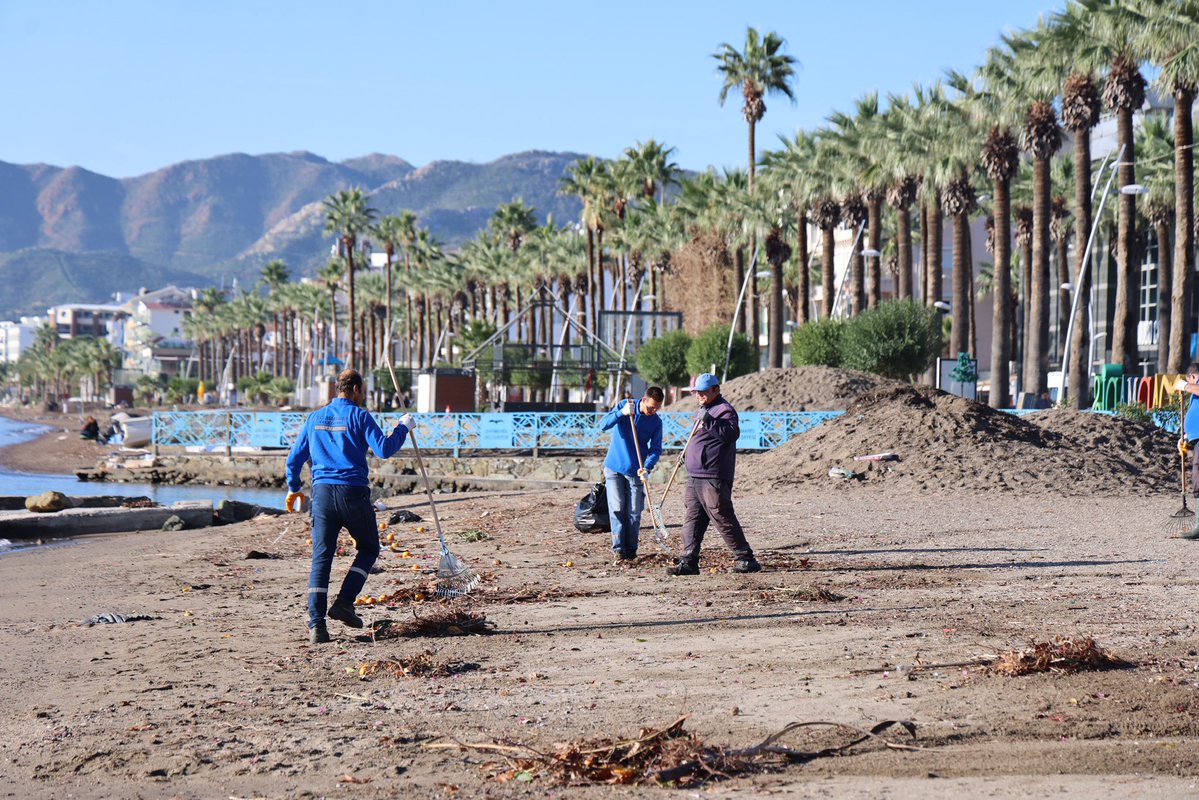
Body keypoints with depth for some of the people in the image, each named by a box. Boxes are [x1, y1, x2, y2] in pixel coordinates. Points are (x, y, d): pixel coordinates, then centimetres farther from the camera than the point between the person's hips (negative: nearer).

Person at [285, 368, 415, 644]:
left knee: (321, 558, 2)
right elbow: (384, 449, -11)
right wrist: (403, 427, 3)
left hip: (322, 492, 4)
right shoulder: (359, 416, -2)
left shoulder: (315, 418, 13)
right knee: (369, 549, 16)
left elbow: (295, 457, 17)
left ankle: (316, 623, -7)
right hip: (353, 493, -4)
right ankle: (344, 602, 2)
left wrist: (294, 488, 31)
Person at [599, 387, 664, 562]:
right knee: (617, 509, -6)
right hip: (614, 468, -1)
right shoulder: (624, 405, -6)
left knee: (634, 513, 1)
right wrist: (622, 413, -29)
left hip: (635, 471, 1)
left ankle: (631, 551, 10)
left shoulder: (656, 422, -3)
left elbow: (656, 449, -2)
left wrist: (647, 467, -21)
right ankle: (618, 549, -4)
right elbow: (603, 424, -13)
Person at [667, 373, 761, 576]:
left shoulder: (724, 410, -8)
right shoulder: (704, 410, 23)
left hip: (714, 478, -10)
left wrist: (710, 422, -29)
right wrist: (688, 456, 23)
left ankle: (746, 558, -2)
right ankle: (688, 562, 4)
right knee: (691, 519, 5)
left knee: (723, 518, -8)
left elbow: (732, 434, -24)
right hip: (695, 477, 10)